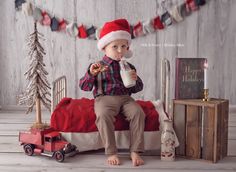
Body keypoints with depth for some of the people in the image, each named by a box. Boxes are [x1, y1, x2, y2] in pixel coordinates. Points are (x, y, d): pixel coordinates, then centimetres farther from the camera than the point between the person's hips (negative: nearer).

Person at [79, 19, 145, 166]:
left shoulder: (129, 67, 13)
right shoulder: (98, 66, 5)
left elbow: (138, 89, 17)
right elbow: (84, 87, 1)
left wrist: (135, 80, -6)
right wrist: (91, 74, -17)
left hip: (125, 98, 3)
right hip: (104, 98, -2)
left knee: (138, 113, -25)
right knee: (103, 115, -33)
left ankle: (135, 151, -15)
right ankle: (111, 152, -20)